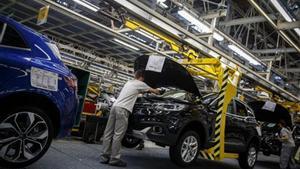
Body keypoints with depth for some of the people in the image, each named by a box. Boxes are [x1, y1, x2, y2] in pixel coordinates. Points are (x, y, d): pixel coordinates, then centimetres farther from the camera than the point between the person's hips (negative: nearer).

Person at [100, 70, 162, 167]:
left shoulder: (129, 82, 27)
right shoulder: (140, 84, 6)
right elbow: (152, 90, 21)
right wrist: (158, 92, 40)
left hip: (115, 106, 9)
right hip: (123, 109, -8)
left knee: (108, 133, 7)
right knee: (118, 135, -8)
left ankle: (104, 157, 11)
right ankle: (114, 159, -5)